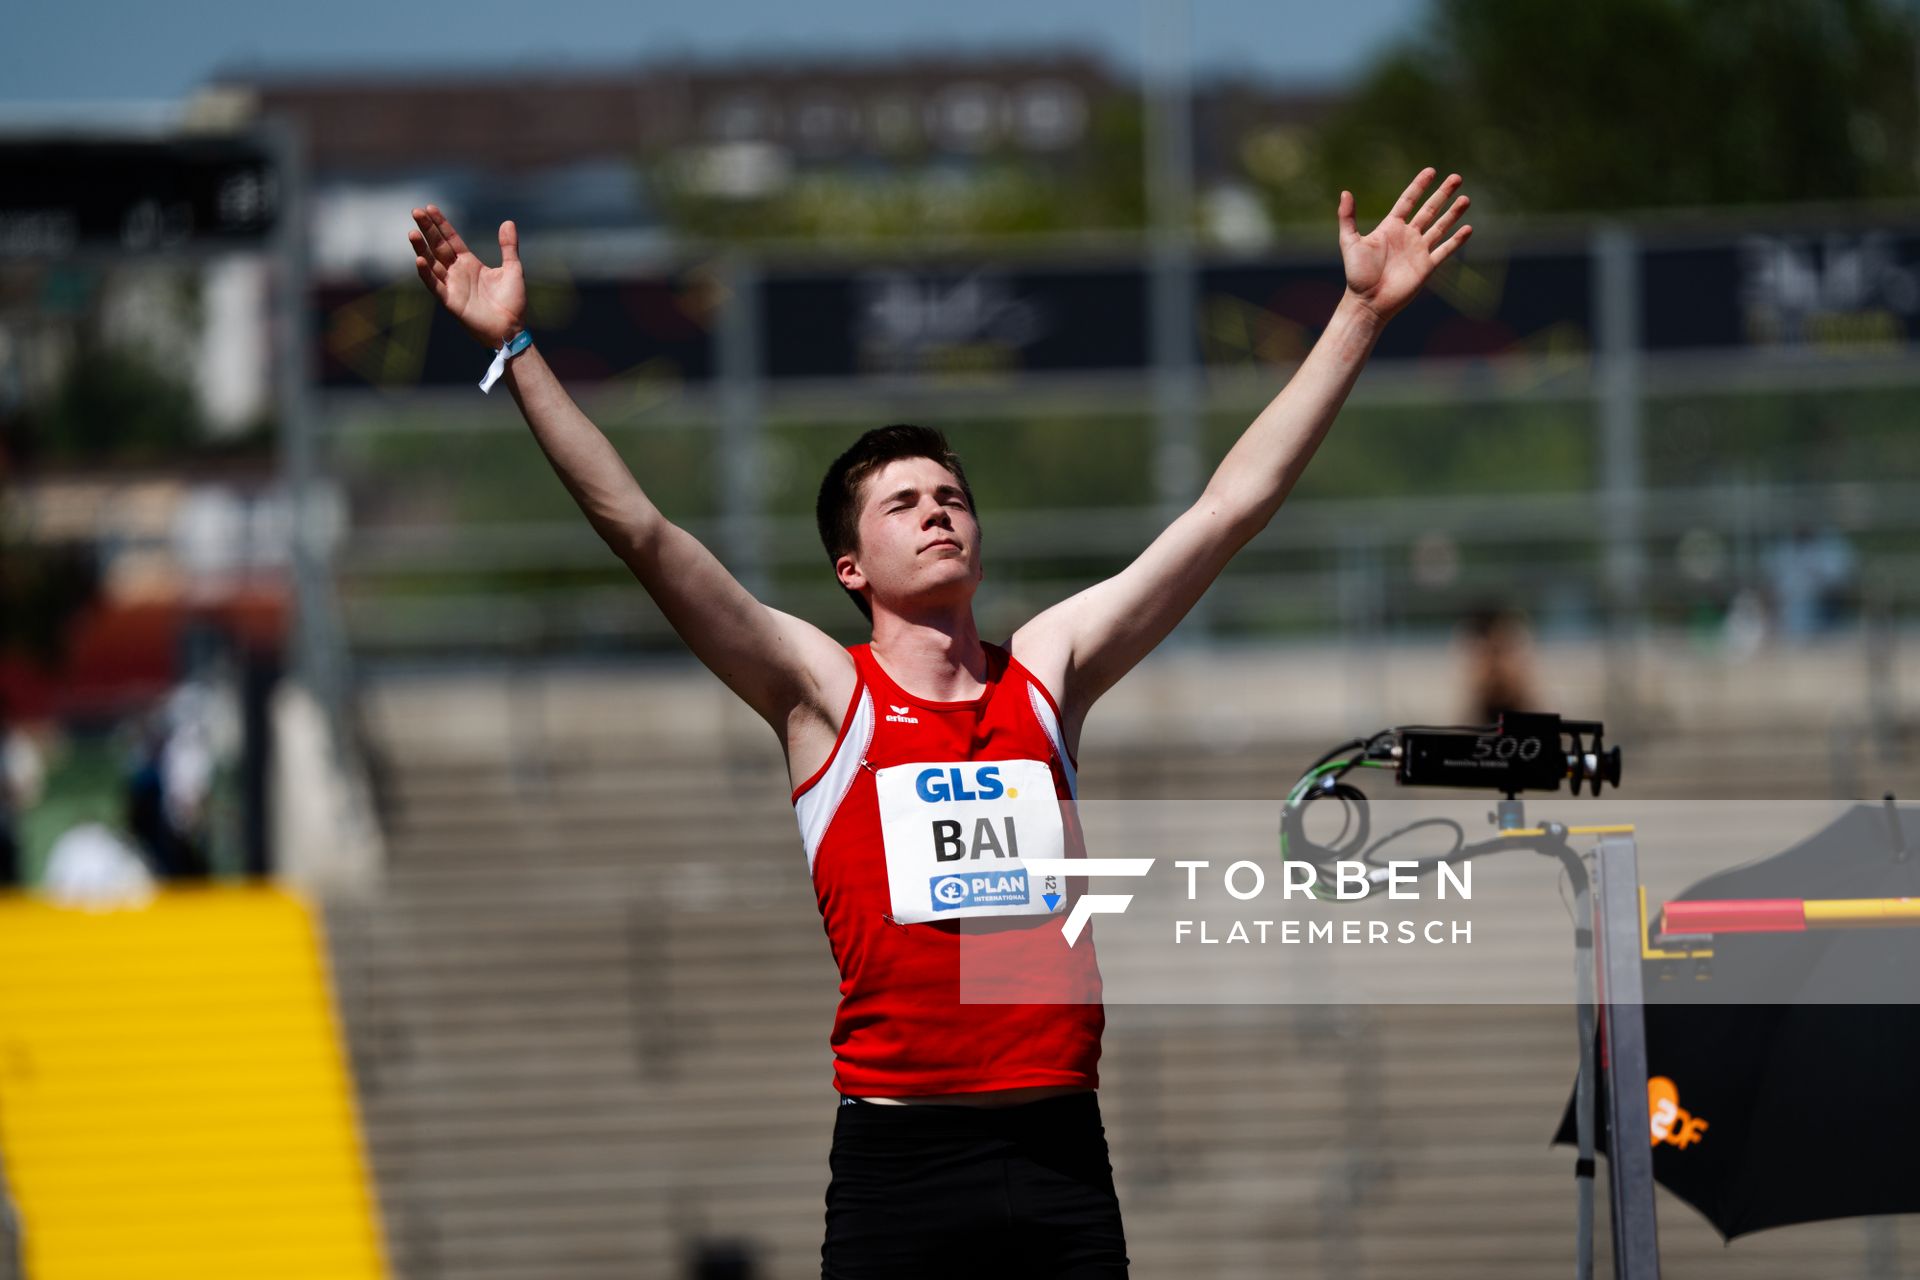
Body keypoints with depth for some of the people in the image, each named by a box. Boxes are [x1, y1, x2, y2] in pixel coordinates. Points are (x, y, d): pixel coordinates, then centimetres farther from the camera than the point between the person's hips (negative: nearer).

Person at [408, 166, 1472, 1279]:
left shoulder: (1048, 671, 11)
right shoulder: (823, 693, 3)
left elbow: (1233, 507, 11)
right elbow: (637, 528, -4)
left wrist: (1362, 313, 10)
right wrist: (519, 350, -10)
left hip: (1060, 1153, 3)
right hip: (899, 1157, -2)